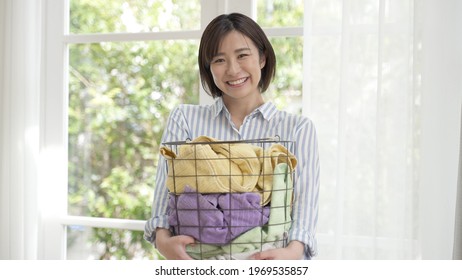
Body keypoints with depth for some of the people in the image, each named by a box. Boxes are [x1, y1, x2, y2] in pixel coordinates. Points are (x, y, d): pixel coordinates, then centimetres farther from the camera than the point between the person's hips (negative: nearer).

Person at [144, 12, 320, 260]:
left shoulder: (298, 128, 8)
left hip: (269, 261, -1)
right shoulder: (185, 119, 10)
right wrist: (162, 238, -18)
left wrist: (293, 251, -21)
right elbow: (166, 192, 2)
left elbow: (305, 202, -3)